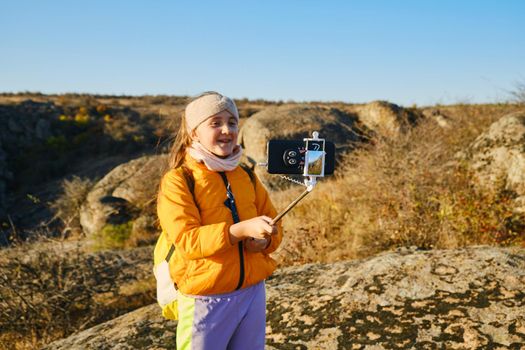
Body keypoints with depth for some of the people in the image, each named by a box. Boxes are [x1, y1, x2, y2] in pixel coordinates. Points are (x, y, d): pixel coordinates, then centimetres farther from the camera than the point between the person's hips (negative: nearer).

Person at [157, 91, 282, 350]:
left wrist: (265, 241, -12)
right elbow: (187, 241, -20)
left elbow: (274, 227, 11)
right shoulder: (177, 181, -10)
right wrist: (241, 229, -31)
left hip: (254, 292, 5)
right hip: (206, 299, -5)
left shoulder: (247, 178, 7)